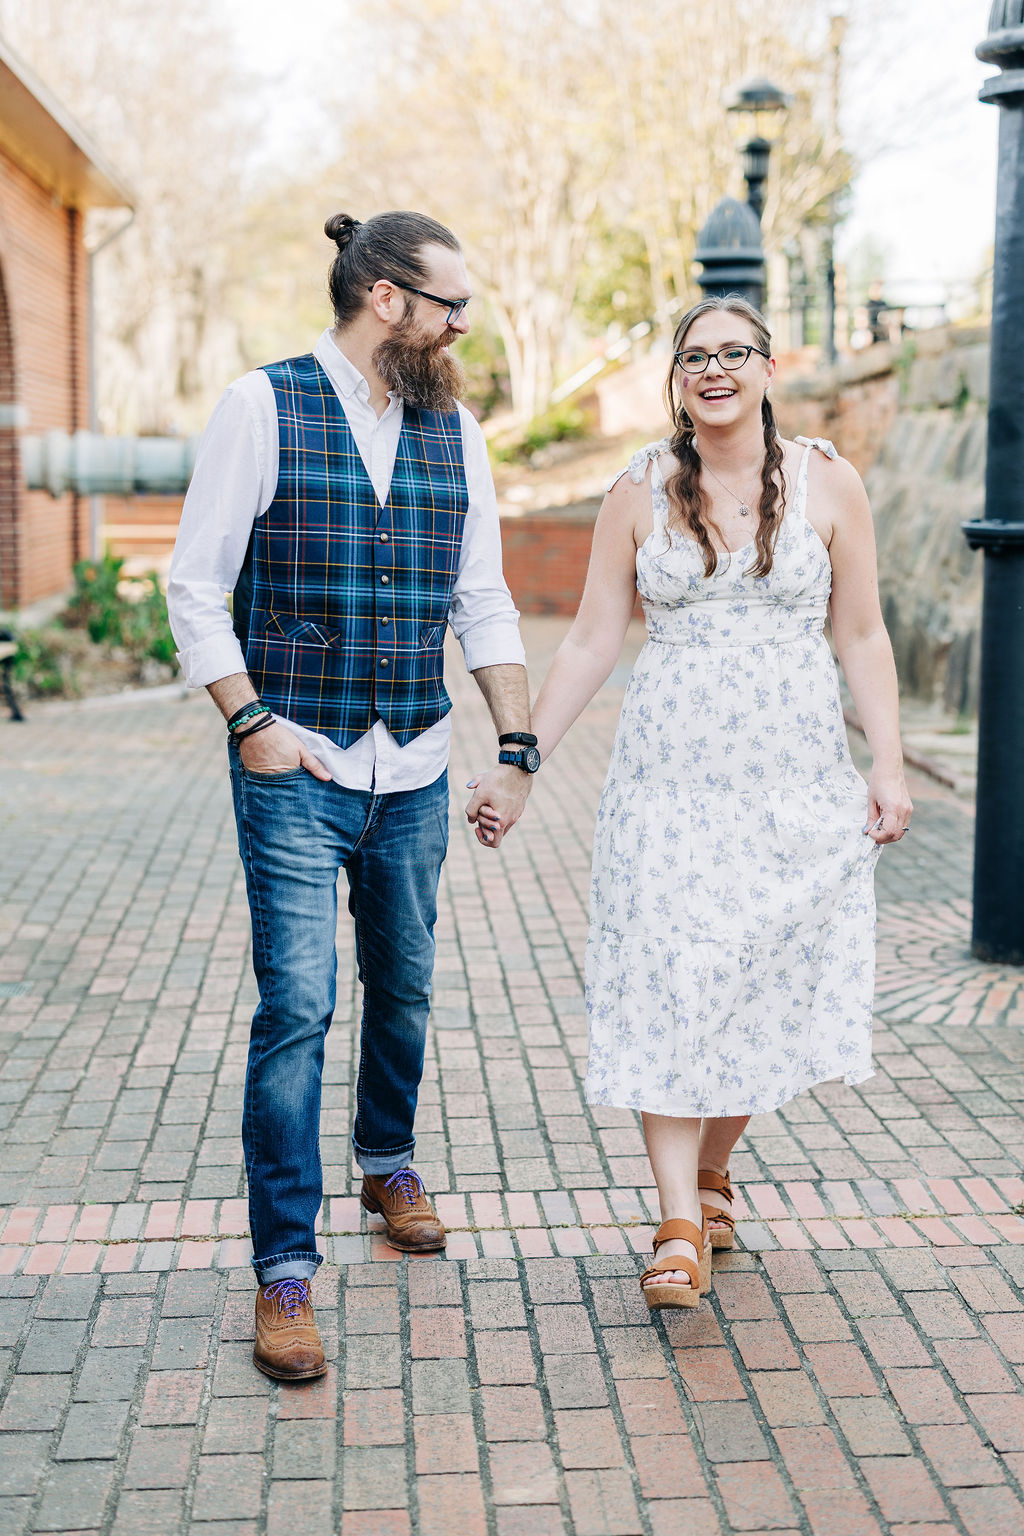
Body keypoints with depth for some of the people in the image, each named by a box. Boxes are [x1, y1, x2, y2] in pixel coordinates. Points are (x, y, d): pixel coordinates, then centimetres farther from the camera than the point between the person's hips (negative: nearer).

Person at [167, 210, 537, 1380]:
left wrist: (518, 748, 6)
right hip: (294, 767, -5)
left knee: (402, 987, 17)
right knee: (297, 1006, -8)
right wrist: (249, 723, -13)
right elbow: (195, 586, -5)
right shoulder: (262, 407, -6)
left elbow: (484, 604, 11)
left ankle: (388, 1162, 42)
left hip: (414, 769, 5)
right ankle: (284, 1268, 1)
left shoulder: (453, 430, 8)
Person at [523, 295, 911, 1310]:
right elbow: (592, 638, 6)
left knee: (763, 989, 5)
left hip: (794, 777, 0)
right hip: (670, 771, 0)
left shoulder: (826, 482, 3)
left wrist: (889, 765, -2)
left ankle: (711, 1173, 28)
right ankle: (681, 1226, -1)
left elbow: (862, 636, 5)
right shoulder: (640, 492, 4)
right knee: (663, 986, -7)